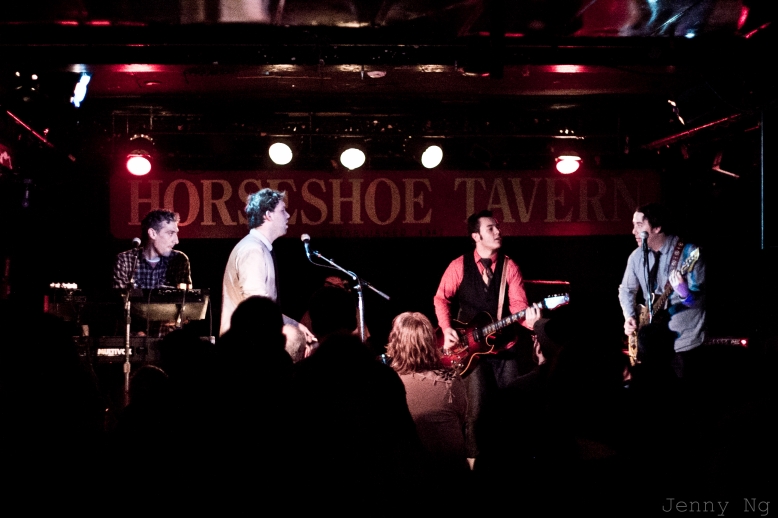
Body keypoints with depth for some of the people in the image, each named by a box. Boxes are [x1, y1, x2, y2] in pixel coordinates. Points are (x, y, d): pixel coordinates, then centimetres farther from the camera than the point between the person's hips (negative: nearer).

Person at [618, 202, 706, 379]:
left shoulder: (689, 253, -14)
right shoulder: (637, 256, 4)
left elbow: (702, 296, -18)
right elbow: (626, 289, 18)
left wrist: (685, 293, -39)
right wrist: (629, 317, 2)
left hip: (684, 340, -5)